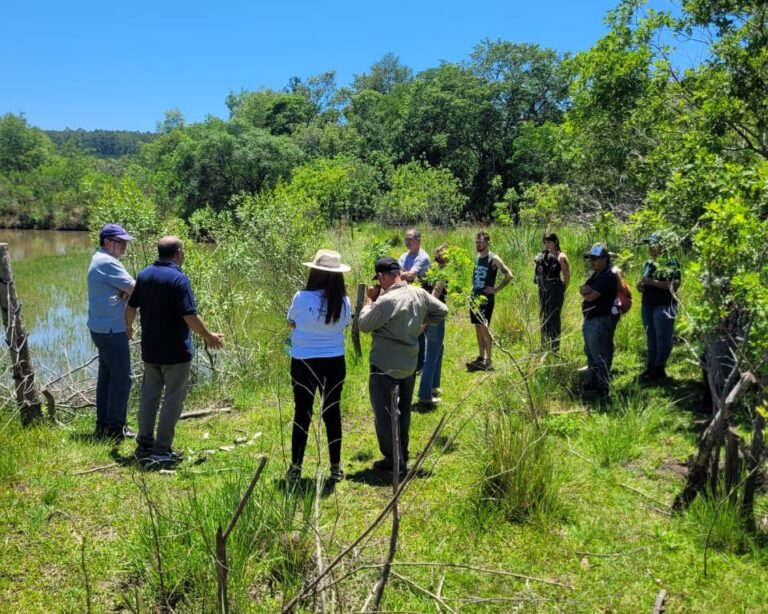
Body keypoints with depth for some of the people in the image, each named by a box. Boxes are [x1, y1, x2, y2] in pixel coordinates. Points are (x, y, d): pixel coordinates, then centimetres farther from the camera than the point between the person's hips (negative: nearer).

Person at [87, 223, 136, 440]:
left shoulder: (100, 260, 15)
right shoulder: (108, 263, -17)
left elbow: (125, 288, 9)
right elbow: (135, 289, -17)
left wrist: (125, 290, -11)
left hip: (102, 327, 11)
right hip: (112, 329, -11)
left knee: (107, 376, 15)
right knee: (121, 378, -4)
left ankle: (103, 426, 22)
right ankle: (115, 428, 1)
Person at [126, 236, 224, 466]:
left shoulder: (144, 275, 3)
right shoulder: (179, 279, -17)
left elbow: (131, 307, 11)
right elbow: (190, 317, -21)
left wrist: (128, 327, 30)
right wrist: (208, 336, -7)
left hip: (150, 349, 7)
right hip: (176, 352, -7)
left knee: (149, 395, 17)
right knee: (172, 399, 3)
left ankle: (144, 443, 25)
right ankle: (162, 449, 6)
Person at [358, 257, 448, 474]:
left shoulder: (386, 301, -24)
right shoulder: (420, 294, -3)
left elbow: (364, 325, -14)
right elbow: (442, 311, 9)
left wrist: (369, 300, -3)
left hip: (385, 366, -7)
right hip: (410, 364, 7)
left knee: (384, 414, 4)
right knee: (403, 411, 20)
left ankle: (394, 460, 8)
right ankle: (403, 455, 31)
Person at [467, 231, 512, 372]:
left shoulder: (493, 259, -11)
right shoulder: (476, 258, 11)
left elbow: (509, 276, -14)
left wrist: (496, 289, -14)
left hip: (486, 299, -7)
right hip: (475, 297, 7)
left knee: (484, 328, -8)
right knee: (478, 328, 10)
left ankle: (488, 361, -1)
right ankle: (480, 357, 19)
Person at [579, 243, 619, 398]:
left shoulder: (609, 277, -17)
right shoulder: (596, 275, 16)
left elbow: (591, 296, -22)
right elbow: (582, 290, 8)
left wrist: (587, 292, -1)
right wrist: (587, 289, -13)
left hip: (601, 320, -10)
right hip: (590, 319, 10)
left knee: (600, 355, -6)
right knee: (590, 353, 19)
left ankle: (603, 388, 1)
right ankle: (591, 383, 31)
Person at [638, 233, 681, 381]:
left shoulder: (671, 262, -7)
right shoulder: (648, 263, 14)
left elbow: (674, 284, -17)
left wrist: (652, 282, -21)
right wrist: (641, 285, 0)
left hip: (664, 306, -7)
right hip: (648, 305, 7)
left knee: (663, 337, -4)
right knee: (651, 336, 10)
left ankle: (659, 368, 0)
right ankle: (651, 366, 16)